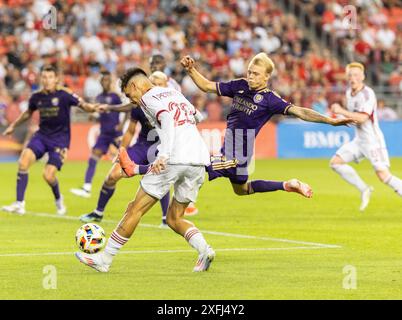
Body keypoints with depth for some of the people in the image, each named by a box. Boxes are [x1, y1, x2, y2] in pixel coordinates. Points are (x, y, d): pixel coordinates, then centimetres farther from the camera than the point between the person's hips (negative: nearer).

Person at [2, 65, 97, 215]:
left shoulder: (64, 94, -11)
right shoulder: (36, 96, 1)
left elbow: (83, 105, -14)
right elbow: (28, 113, 21)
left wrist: (93, 107, -36)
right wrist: (13, 126, 28)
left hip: (60, 139, -4)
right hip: (42, 135, 4)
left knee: (48, 175, -14)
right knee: (23, 161, -19)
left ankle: (58, 199, 21)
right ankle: (19, 204, -14)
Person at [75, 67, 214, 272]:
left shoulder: (148, 98, 2)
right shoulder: (174, 93, 25)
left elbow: (168, 119, -15)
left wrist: (163, 155, -26)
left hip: (174, 160, -7)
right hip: (199, 160, 7)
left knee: (135, 209, 1)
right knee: (174, 219, 16)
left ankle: (105, 259, 4)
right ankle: (204, 249, -8)